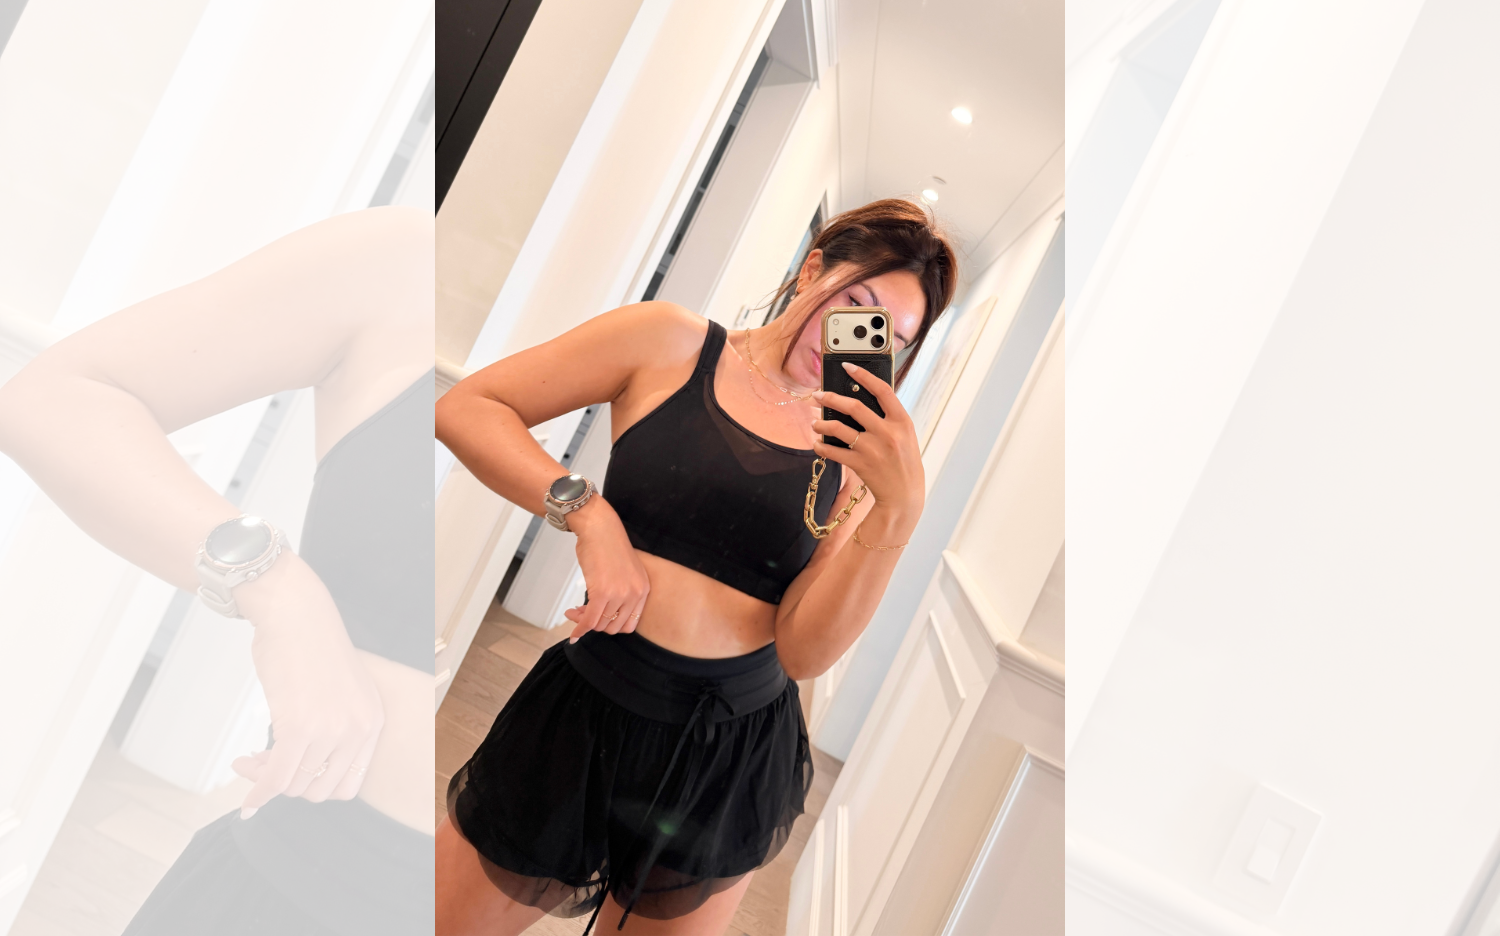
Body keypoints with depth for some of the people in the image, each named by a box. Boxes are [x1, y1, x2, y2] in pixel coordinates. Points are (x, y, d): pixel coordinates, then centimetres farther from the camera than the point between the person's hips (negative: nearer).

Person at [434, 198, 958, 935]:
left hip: (730, 761, 2)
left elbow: (803, 652, -11)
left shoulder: (859, 450, 0)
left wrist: (900, 510, -22)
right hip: (585, 716, -2)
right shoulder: (672, 342, -6)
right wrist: (588, 512, -20)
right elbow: (465, 407, -7)